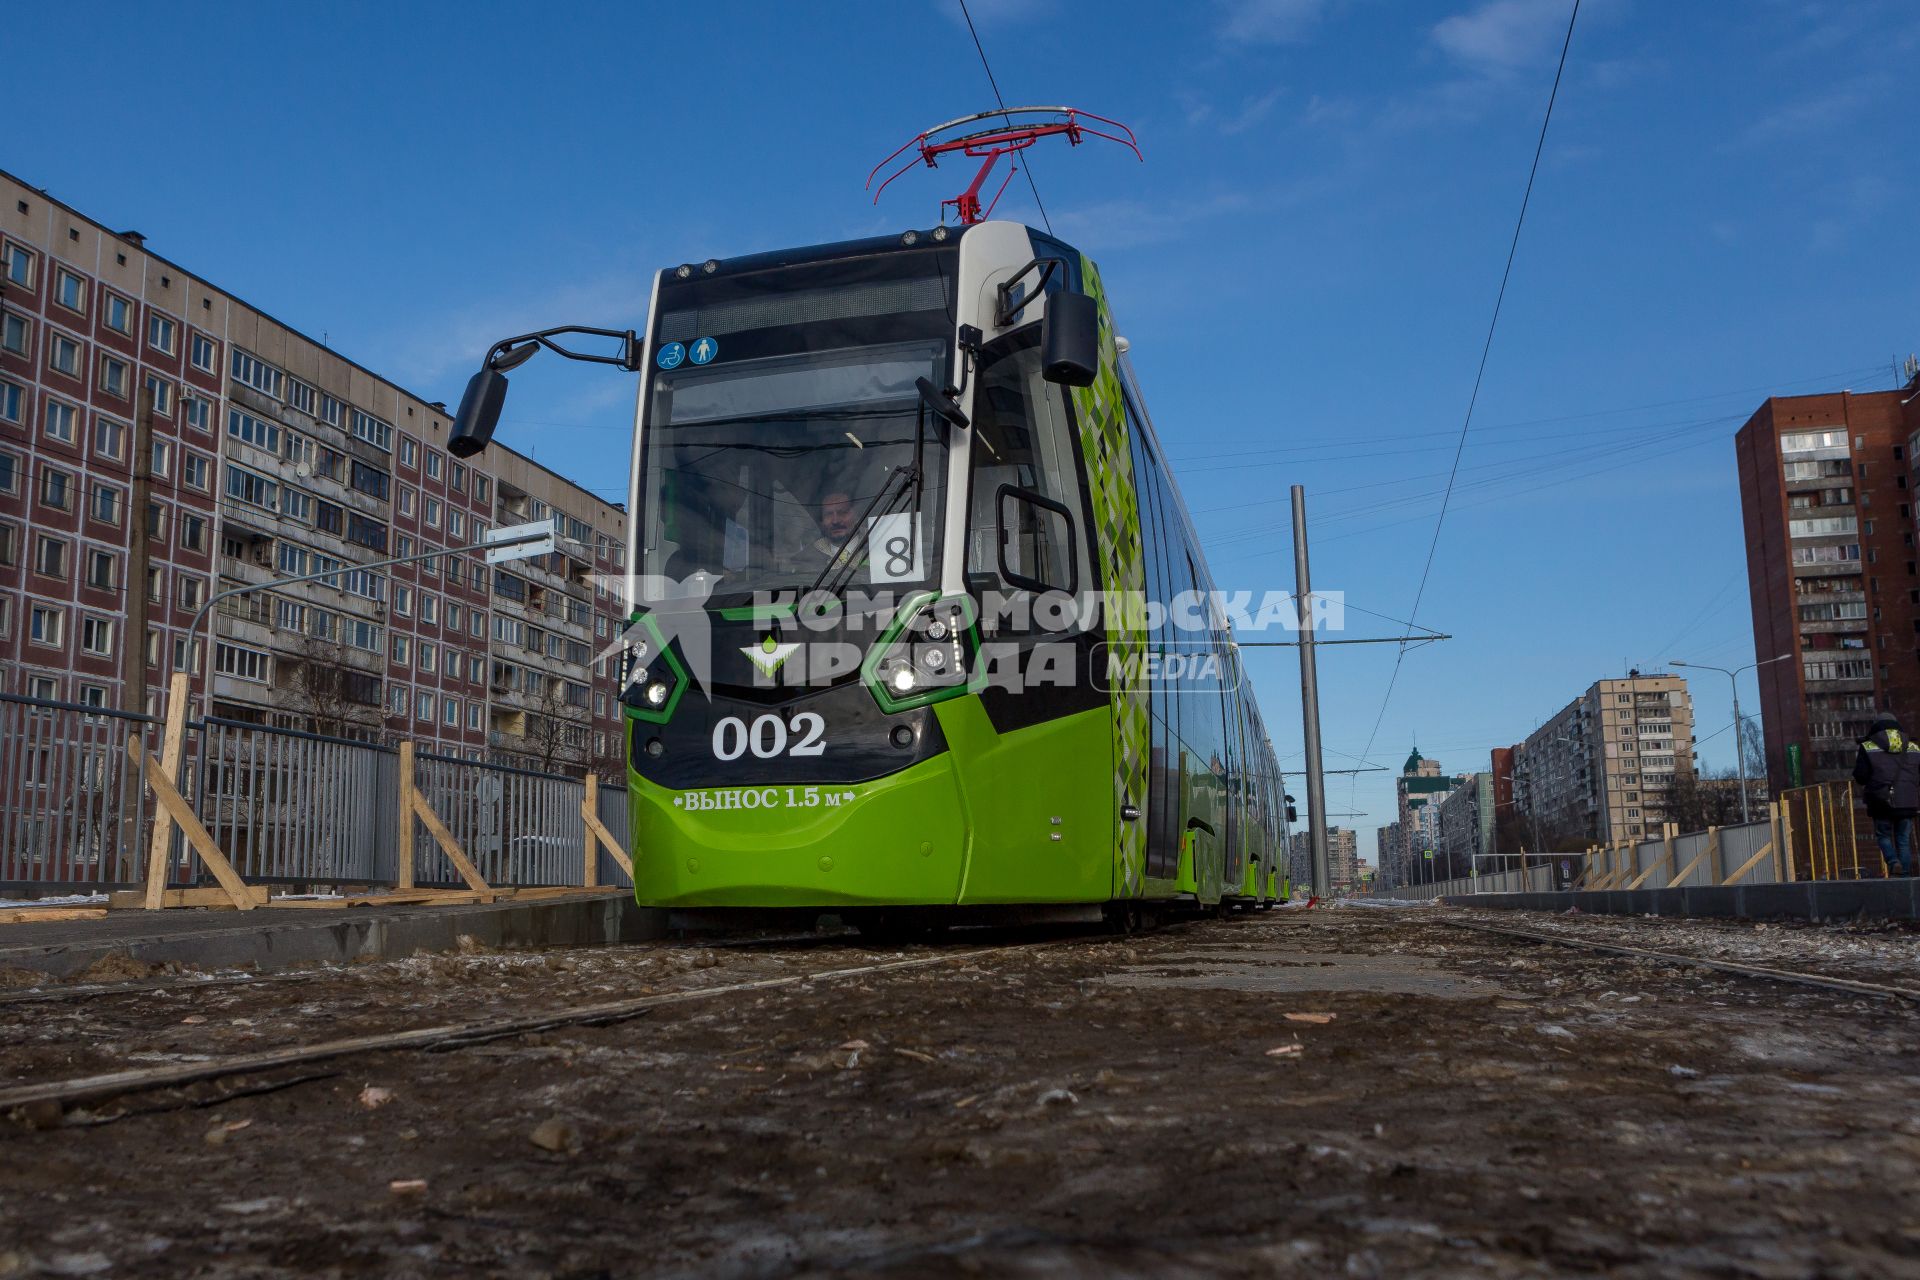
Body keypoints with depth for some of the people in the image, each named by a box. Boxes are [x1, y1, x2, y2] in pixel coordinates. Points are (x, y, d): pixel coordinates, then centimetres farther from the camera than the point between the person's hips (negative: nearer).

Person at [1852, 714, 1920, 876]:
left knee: (1884, 835, 13)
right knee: (1904, 840, 9)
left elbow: (1860, 777, -6)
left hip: (1881, 803, -3)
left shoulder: (1868, 748, -3)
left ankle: (1893, 861, -12)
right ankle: (1905, 875, 5)